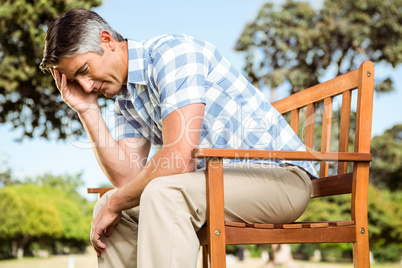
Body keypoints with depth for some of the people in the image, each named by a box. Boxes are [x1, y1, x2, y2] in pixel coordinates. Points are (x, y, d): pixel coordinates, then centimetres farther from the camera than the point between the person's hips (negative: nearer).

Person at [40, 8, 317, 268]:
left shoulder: (172, 51, -16)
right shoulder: (125, 98, 11)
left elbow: (180, 158, -25)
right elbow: (128, 177, 0)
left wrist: (115, 203, -11)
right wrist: (87, 110, -3)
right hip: (218, 180, 9)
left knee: (163, 194, -33)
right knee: (114, 208, 5)